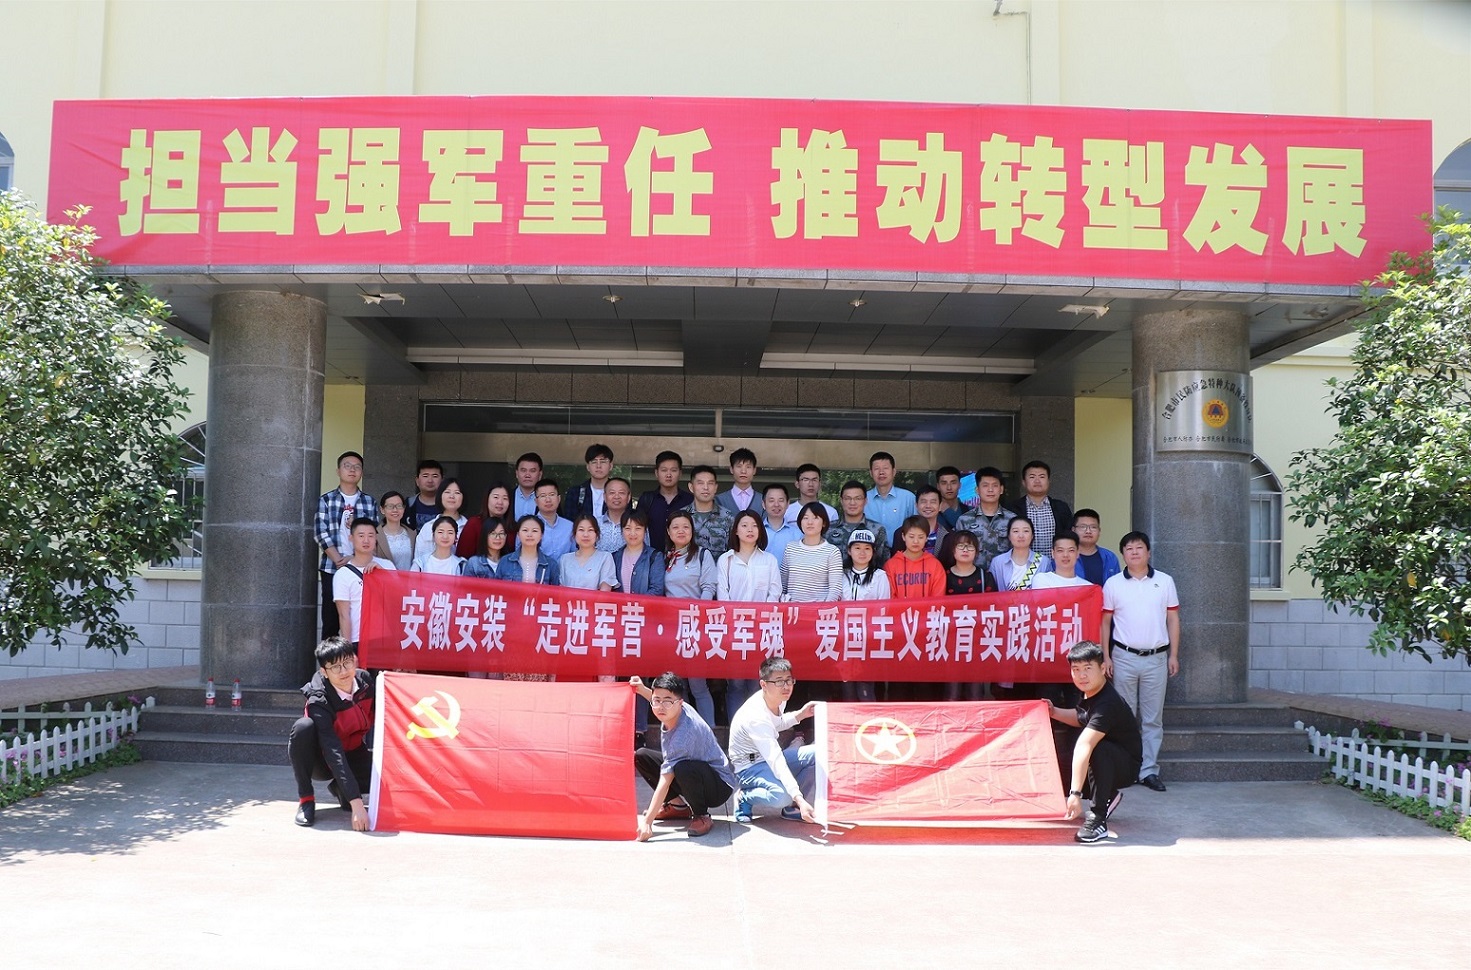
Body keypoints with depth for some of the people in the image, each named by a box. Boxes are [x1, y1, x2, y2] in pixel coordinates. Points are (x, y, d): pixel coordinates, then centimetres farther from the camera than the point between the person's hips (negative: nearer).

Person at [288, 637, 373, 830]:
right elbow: (334, 754, -36)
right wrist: (356, 803, -42)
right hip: (323, 761, -4)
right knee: (304, 727, -34)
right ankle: (306, 799, -16)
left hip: (353, 756, 4)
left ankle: (340, 788, 7)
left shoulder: (365, 680, -14)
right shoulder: (319, 702, -28)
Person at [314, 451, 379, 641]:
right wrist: (339, 560, -12)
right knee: (331, 620, 1)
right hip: (332, 568, -1)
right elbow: (321, 533, -3)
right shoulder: (326, 500, 6)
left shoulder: (370, 502, 11)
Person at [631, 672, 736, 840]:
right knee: (640, 756, 3)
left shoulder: (684, 732, -33)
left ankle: (701, 816, -14)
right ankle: (678, 805, 12)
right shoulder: (673, 710, -10)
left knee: (682, 768, -42)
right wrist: (642, 690, 5)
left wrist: (647, 822, -33)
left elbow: (664, 781, -34)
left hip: (719, 786, -9)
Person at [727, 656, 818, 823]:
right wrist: (799, 799, -47)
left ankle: (791, 807, 2)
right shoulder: (756, 716, -31)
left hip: (770, 757, 9)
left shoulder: (778, 699, -5)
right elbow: (776, 761, -39)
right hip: (750, 767, -9)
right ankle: (744, 798, -5)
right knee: (782, 795, -37)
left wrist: (800, 715, 2)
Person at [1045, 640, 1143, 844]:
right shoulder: (1091, 691, -4)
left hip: (1126, 767, -9)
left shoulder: (1107, 703, -32)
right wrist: (1054, 712, 1)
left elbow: (1084, 746, -43)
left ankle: (1098, 819, -29)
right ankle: (1107, 796, 12)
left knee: (1097, 749, -38)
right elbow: (1081, 718, 20)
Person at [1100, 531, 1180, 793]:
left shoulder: (1165, 582, 6)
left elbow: (1173, 619, 8)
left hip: (1156, 658, 1)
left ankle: (1149, 770, 9)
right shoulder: (1113, 584, 3)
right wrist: (1105, 657, -1)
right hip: (1124, 656, -1)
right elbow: (1105, 622, 5)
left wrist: (1174, 655, 3)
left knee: (1153, 718, 4)